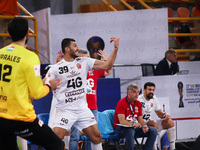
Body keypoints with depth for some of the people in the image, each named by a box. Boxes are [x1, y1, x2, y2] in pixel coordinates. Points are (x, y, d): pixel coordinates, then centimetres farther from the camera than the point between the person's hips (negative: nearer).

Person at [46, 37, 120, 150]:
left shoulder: (84, 62, 4)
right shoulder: (56, 68, -6)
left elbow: (107, 66, 1)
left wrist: (115, 49, -8)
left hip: (83, 109, 4)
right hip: (65, 110, -4)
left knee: (97, 137, 7)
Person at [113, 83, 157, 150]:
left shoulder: (138, 104, 9)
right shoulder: (121, 103, -13)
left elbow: (140, 119, 9)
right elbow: (122, 121, -21)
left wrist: (143, 126, -14)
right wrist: (132, 124, -36)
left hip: (134, 127, 7)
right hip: (121, 128, -7)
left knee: (153, 130, -9)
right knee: (130, 131, -41)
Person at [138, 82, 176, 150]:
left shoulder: (154, 98, 8)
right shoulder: (139, 100, -17)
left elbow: (159, 114, 15)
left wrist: (164, 115, -9)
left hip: (150, 123, 8)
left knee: (170, 122, -4)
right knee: (154, 123, -35)